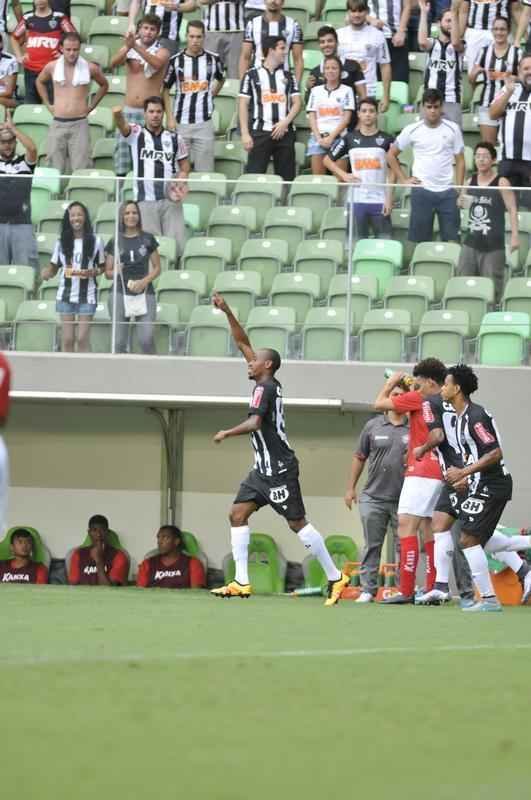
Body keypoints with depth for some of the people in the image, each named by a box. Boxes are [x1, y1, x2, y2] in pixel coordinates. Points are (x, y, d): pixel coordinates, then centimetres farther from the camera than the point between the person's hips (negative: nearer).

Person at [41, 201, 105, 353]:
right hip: (66, 295, 2)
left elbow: (102, 267, 7)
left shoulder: (95, 241, 0)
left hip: (87, 296, -2)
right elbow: (53, 266, 7)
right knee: (67, 339, 2)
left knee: (83, 339, -5)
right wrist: (46, 273, -16)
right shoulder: (62, 242, 5)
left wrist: (94, 272, -15)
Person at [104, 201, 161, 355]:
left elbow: (157, 267, 9)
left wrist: (145, 281, -9)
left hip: (144, 294, -1)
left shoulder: (148, 239, 7)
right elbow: (108, 272, 12)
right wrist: (115, 272, -12)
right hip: (120, 294, 1)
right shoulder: (114, 242, 9)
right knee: (120, 342, -2)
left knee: (146, 339, -15)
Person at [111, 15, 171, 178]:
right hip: (129, 111, 3)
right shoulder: (128, 49, 8)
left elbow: (157, 63, -23)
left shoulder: (161, 52, 1)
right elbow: (113, 63, -12)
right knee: (122, 149, 1)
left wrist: (136, 46, -35)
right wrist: (128, 47, -31)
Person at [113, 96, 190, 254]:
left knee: (177, 246, -6)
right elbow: (123, 126, -18)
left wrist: (180, 183, -2)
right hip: (145, 201, -2)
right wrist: (118, 115, -41)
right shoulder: (136, 133, 3)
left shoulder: (174, 138, 10)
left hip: (171, 200, 2)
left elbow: (184, 165, 18)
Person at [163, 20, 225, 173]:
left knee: (204, 170, 0)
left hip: (204, 123, 1)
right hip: (180, 122, -1)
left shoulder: (213, 59, 2)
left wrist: (211, 95, 11)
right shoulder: (175, 61, -1)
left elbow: (221, 79, 23)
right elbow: (165, 89, 3)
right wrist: (169, 117, -4)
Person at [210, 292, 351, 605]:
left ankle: (335, 576, 0)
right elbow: (243, 343, 18)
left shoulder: (266, 388, -13)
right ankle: (241, 582, -1)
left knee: (297, 522, -7)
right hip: (264, 469, 10)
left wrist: (226, 433, -13)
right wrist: (227, 313, 16)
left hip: (279, 468, -10)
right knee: (238, 513, 2)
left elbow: (254, 423, -26)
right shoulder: (267, 383, 12)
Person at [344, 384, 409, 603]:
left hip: (402, 500, -1)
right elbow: (359, 458, 12)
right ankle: (368, 589, 7)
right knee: (372, 546, 3)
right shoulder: (373, 426, 6)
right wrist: (350, 488, 11)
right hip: (373, 497, 1)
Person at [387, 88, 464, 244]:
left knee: (451, 239, -2)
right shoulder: (412, 130, 2)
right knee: (419, 240, 1)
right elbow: (391, 155, 11)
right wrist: (404, 179, 3)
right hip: (421, 191, 0)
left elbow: (460, 161, 6)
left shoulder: (453, 129, 3)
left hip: (447, 191, 0)